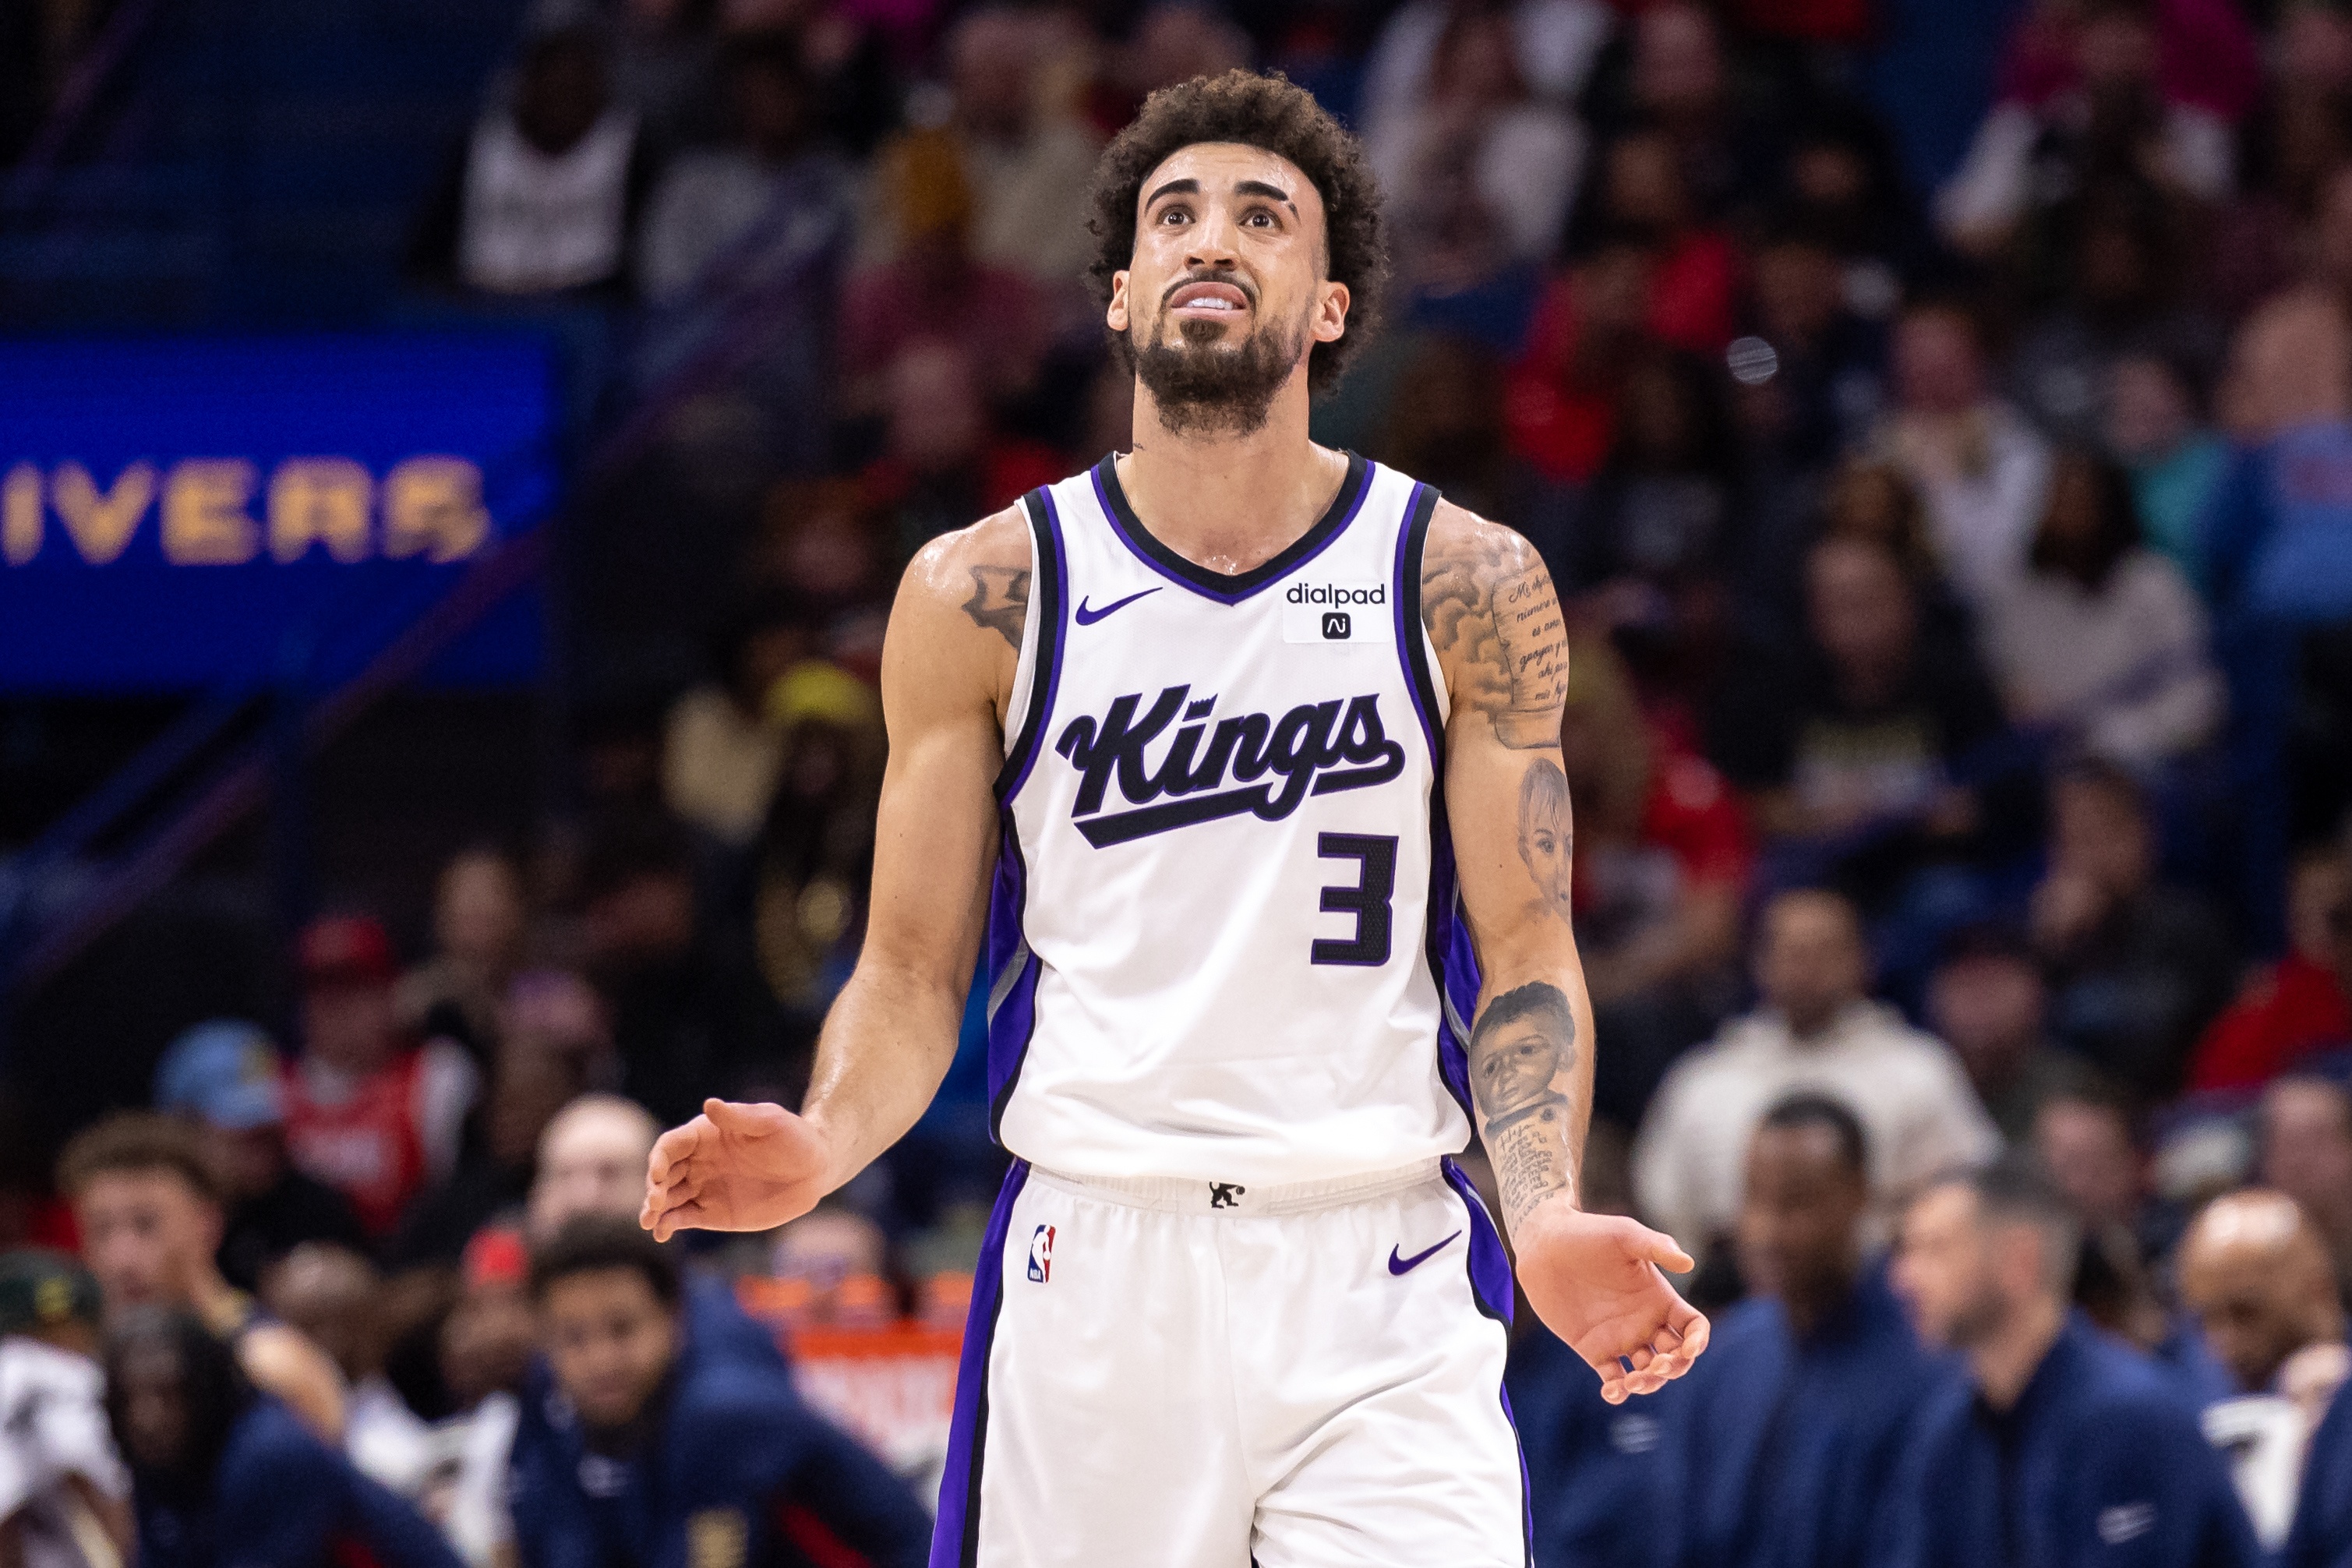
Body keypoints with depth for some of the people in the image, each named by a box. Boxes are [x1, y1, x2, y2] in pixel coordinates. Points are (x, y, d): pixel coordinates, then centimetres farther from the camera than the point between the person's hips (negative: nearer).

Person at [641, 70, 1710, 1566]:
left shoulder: (1471, 587, 3)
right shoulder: (986, 594, 4)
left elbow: (1524, 955, 3)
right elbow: (914, 969, 8)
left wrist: (1549, 1220, -15)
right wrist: (825, 1145, -14)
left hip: (1378, 1278, -1)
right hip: (1089, 1261, 1)